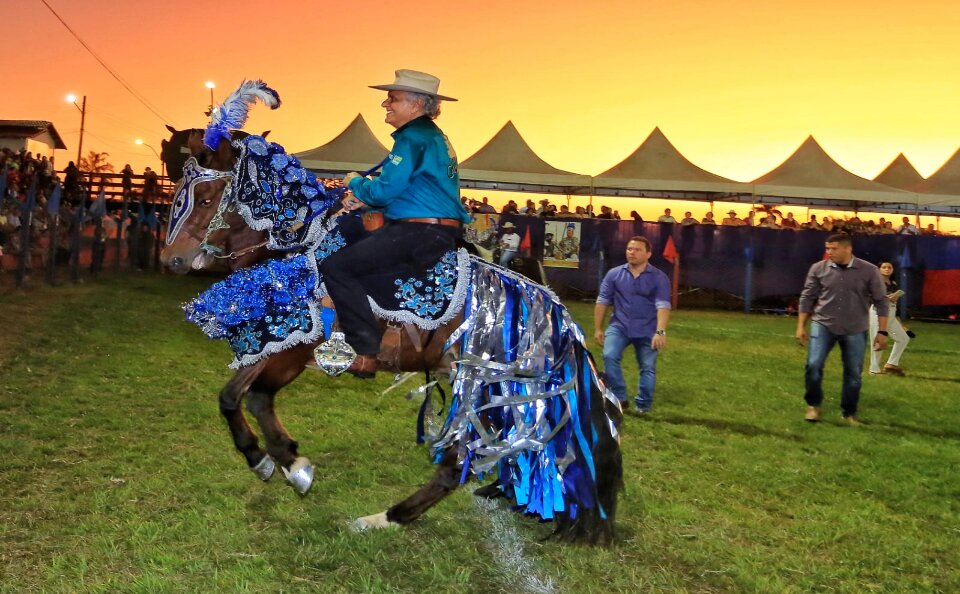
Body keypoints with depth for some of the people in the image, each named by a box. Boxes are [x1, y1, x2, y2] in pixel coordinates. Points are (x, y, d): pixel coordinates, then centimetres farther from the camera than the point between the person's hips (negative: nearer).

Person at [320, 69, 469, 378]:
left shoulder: (413, 138, -13)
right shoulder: (433, 136, 19)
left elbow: (386, 189, -19)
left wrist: (356, 182, 2)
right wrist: (364, 199, 15)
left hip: (420, 235, -11)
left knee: (335, 266, -12)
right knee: (346, 237, 25)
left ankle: (366, 352, -14)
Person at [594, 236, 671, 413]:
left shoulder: (659, 278, -6)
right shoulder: (614, 274, 0)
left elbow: (663, 305, -15)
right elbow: (602, 301, 4)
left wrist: (660, 332, -27)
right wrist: (598, 328, 1)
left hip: (647, 331, -1)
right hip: (619, 326, 1)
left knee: (648, 368, 1)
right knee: (609, 356, -19)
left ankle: (643, 405, 16)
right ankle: (620, 398, -9)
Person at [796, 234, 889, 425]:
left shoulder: (869, 271, -8)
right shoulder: (818, 269, -5)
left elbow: (881, 301, -2)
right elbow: (807, 298, 4)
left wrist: (882, 332, -4)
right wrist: (801, 326, 3)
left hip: (855, 330, 0)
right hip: (823, 325, 0)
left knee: (853, 373, 7)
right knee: (813, 365, -13)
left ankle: (849, 413, 25)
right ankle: (813, 405, 10)